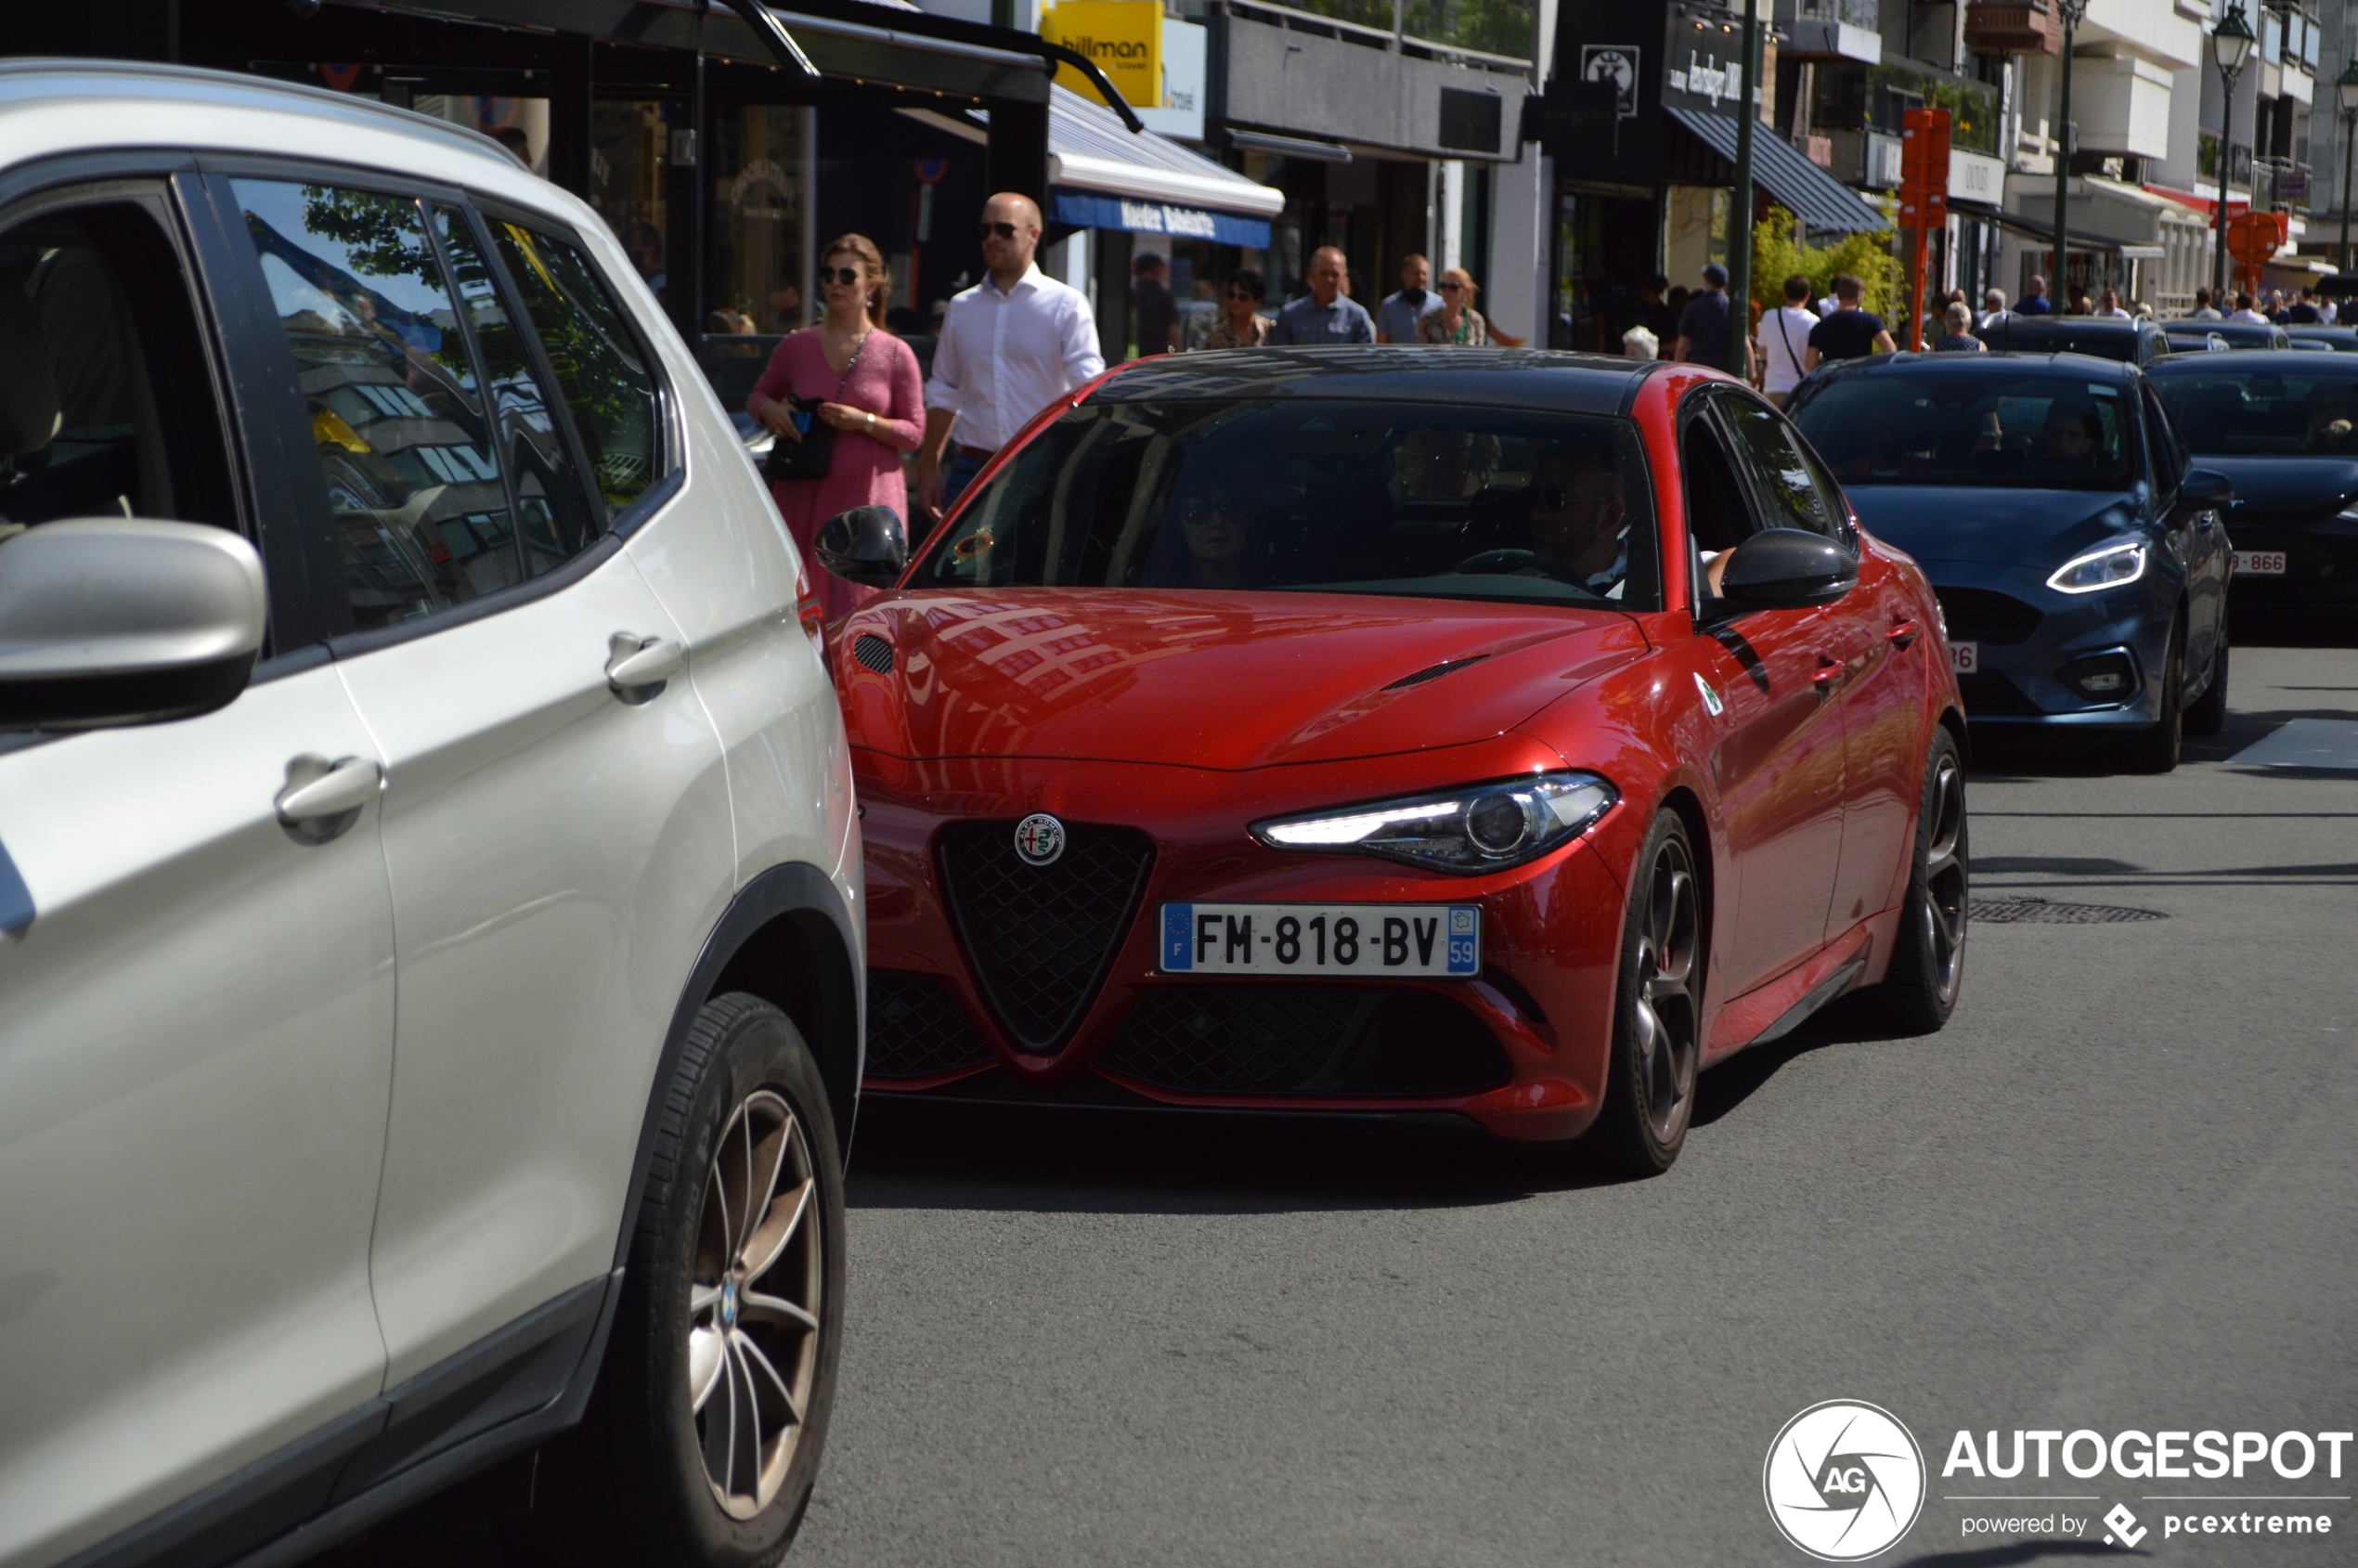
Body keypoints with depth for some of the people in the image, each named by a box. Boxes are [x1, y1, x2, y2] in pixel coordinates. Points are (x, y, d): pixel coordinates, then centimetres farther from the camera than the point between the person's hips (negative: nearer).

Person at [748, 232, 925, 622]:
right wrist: (769, 409, -1)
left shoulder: (895, 354, 2)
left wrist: (865, 422, -12)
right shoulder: (796, 347, 8)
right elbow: (758, 396, 22)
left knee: (860, 610, -5)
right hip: (804, 495, 2)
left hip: (868, 495, -2)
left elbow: (914, 432, 4)